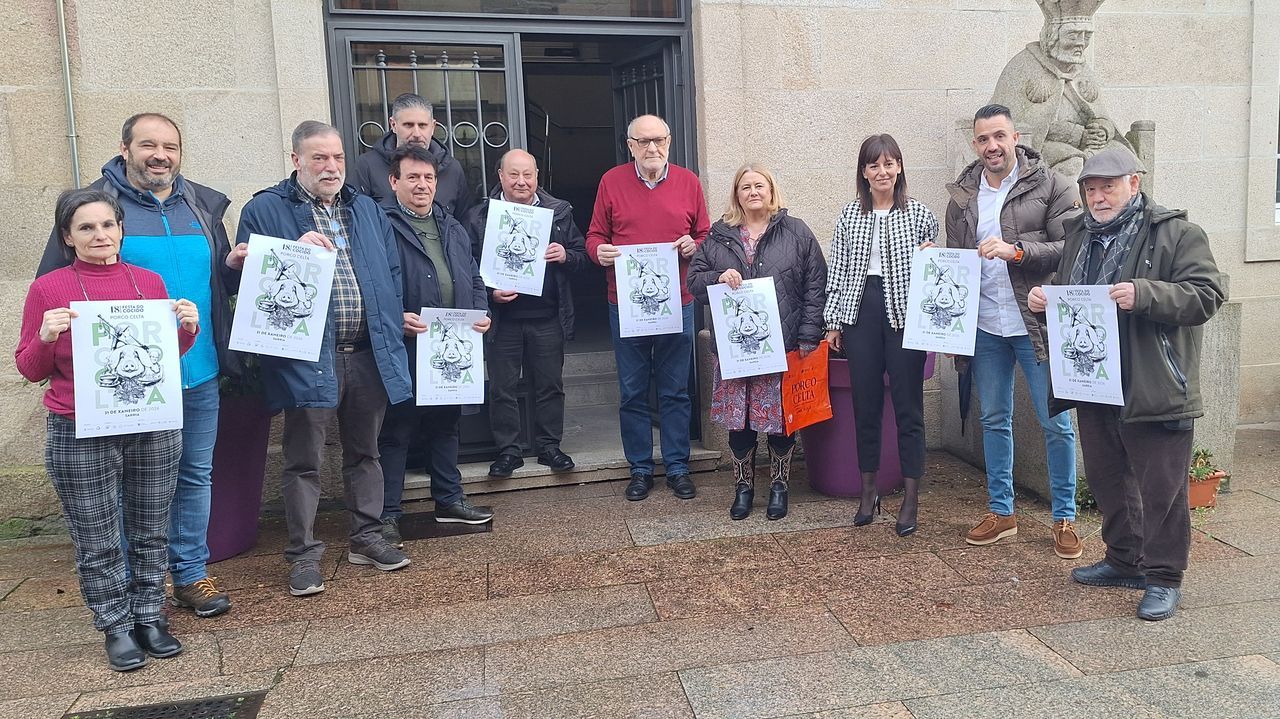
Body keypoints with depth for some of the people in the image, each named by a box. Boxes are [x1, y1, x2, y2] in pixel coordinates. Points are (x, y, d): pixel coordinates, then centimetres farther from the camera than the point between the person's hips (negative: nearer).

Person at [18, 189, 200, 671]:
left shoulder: (149, 282, 7)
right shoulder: (48, 288, -1)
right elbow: (29, 369, 3)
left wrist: (189, 329, -3)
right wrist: (45, 337, -16)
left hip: (155, 430, 3)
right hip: (80, 438, -2)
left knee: (151, 533, 11)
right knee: (97, 544, 6)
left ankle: (150, 617, 26)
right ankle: (116, 628, 21)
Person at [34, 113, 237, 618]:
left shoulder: (204, 205, 9)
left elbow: (223, 282, 18)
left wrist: (239, 265, -4)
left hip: (200, 374, 4)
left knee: (196, 475, 13)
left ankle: (192, 575, 27)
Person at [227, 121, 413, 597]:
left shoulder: (368, 211, 15)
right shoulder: (265, 210, 0)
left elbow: (392, 274, 15)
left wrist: (393, 332, 6)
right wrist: (293, 253, -18)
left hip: (370, 354, 5)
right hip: (307, 356, -4)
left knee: (364, 452, 15)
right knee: (304, 461, 3)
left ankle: (367, 537, 28)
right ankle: (303, 554, 16)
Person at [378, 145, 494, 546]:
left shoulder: (452, 229, 17)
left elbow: (473, 279, 21)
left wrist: (481, 313, 4)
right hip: (404, 350, -7)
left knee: (446, 424, 17)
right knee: (396, 430, 1)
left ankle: (449, 499, 30)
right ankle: (388, 513, 11)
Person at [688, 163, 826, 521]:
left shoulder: (797, 233, 4)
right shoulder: (719, 236, 10)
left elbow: (815, 287, 1)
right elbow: (694, 278, 11)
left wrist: (808, 337, -5)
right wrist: (718, 278, -11)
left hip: (783, 345, -1)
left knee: (782, 419, 5)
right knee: (738, 421, 6)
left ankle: (779, 486, 23)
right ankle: (743, 486, 23)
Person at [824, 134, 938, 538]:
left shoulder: (919, 214, 4)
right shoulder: (850, 216, 9)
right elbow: (838, 270, 9)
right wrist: (833, 321, 6)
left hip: (905, 314, -2)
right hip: (861, 312, 2)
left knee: (908, 406, 0)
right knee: (865, 404, 8)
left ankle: (911, 500, 10)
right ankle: (868, 492, 21)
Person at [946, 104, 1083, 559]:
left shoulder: (1050, 186, -3)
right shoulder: (961, 196, 9)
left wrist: (1016, 250, -21)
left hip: (1037, 325, -4)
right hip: (984, 327, 4)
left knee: (1056, 423, 3)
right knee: (994, 420, 13)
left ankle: (1064, 518, 17)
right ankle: (1000, 511, 26)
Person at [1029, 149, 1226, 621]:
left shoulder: (1175, 233, -5)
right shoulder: (1080, 235, 15)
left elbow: (1206, 295, -14)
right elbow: (1067, 297, 27)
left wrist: (1144, 295, -28)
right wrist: (1044, 301, 4)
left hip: (1154, 388, -7)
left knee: (1160, 485, 1)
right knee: (1107, 478, 16)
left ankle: (1163, 577, 14)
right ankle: (1124, 561, 32)